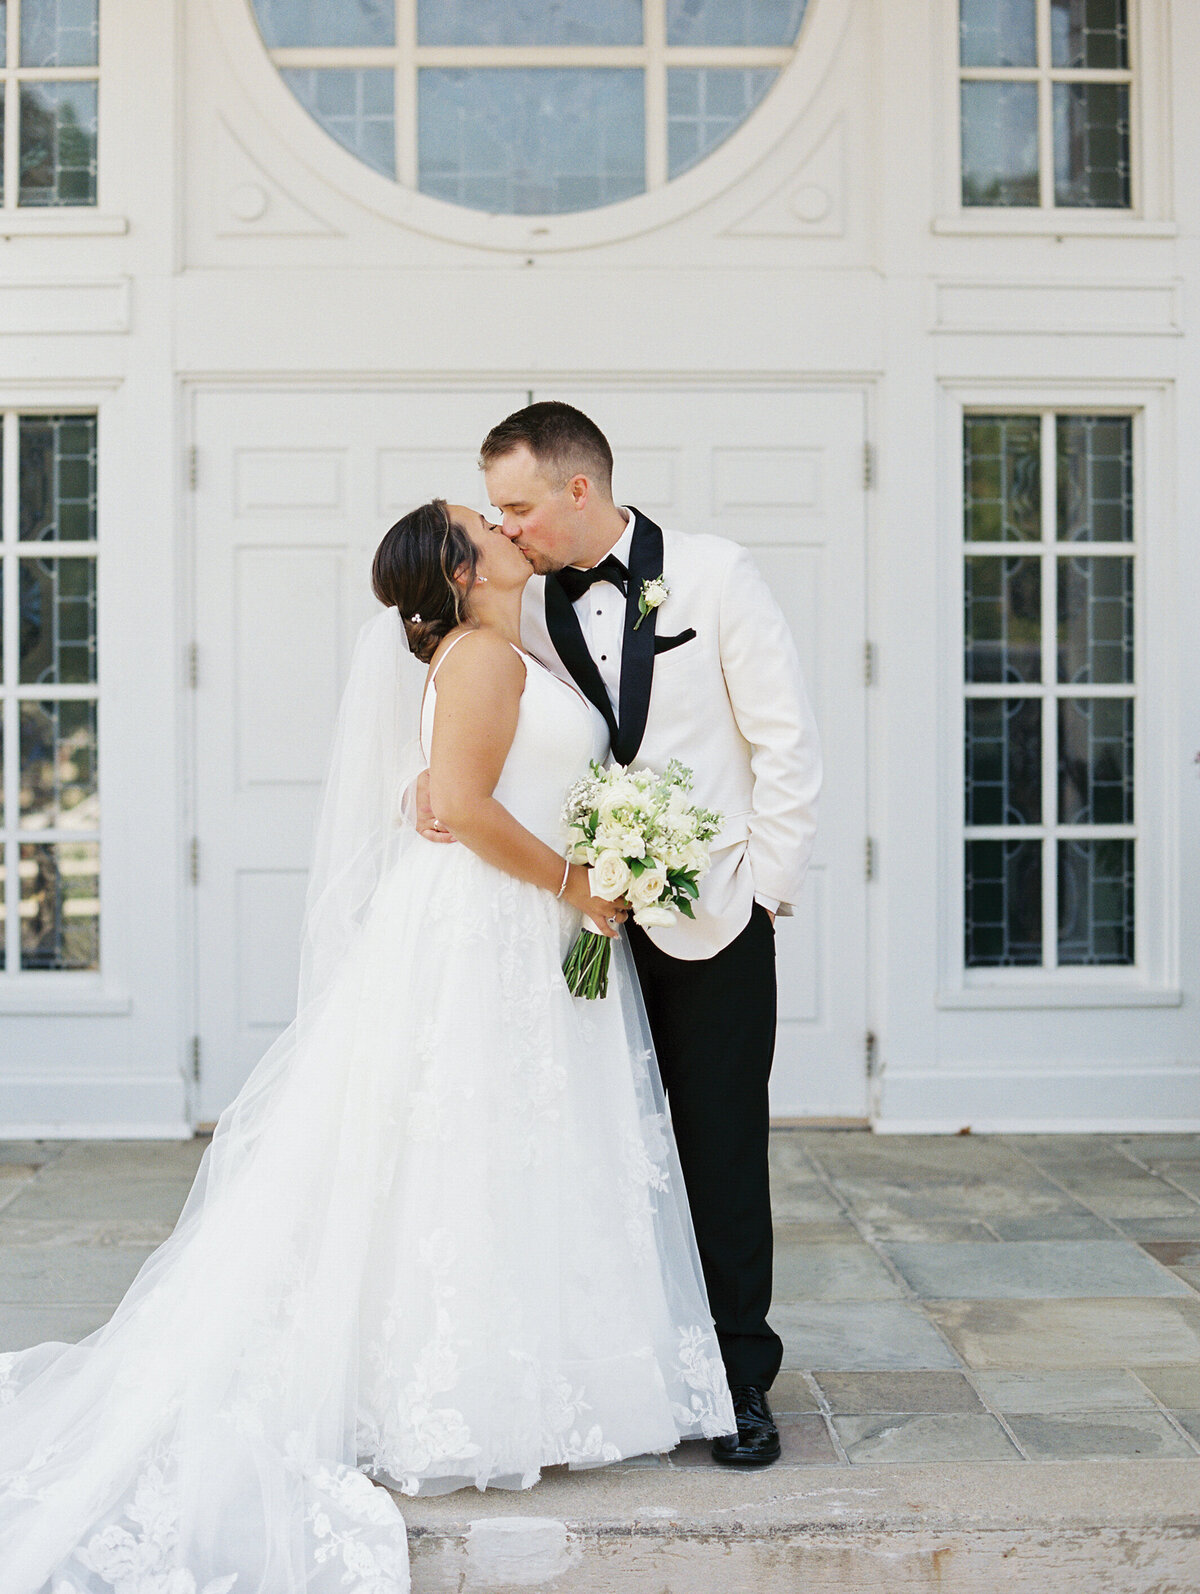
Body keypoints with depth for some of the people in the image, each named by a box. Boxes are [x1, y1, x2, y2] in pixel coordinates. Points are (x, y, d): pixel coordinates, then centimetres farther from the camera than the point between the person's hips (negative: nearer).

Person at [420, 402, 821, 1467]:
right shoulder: (532, 612, 7)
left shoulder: (716, 575, -4)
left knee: (723, 1154, 3)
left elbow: (789, 742, -4)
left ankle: (740, 1381, 18)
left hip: (714, 924, -3)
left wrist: (762, 887, -7)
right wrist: (433, 781, -12)